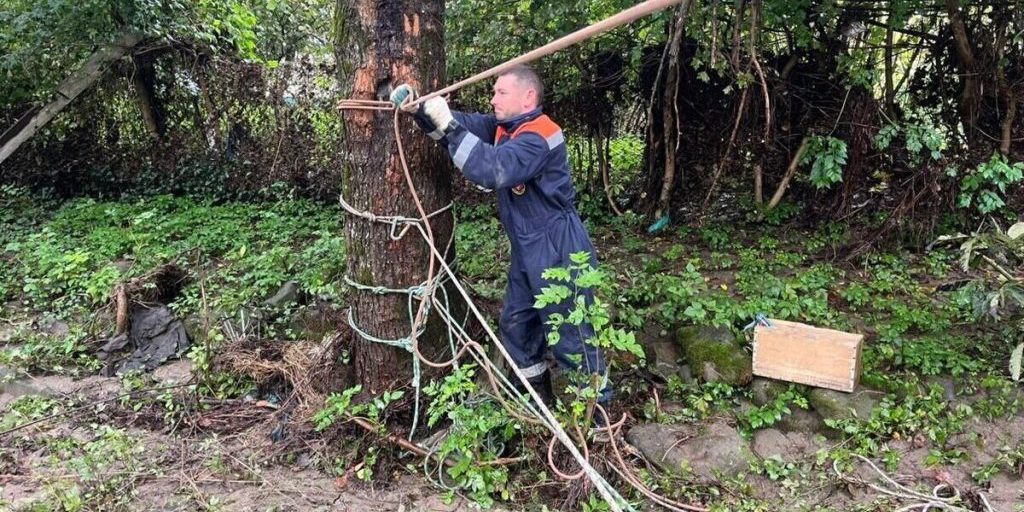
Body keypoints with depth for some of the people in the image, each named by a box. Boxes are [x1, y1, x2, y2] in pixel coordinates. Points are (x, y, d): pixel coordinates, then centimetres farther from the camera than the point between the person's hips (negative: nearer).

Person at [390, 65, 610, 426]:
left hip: (558, 253, -10)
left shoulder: (539, 136, -23)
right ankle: (539, 397, 37)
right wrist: (419, 109, -13)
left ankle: (597, 410, 16)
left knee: (570, 337, -1)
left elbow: (494, 169, -36)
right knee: (515, 324, 20)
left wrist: (448, 126, -35)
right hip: (529, 252, 10)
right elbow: (465, 124, 5)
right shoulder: (504, 126, 7)